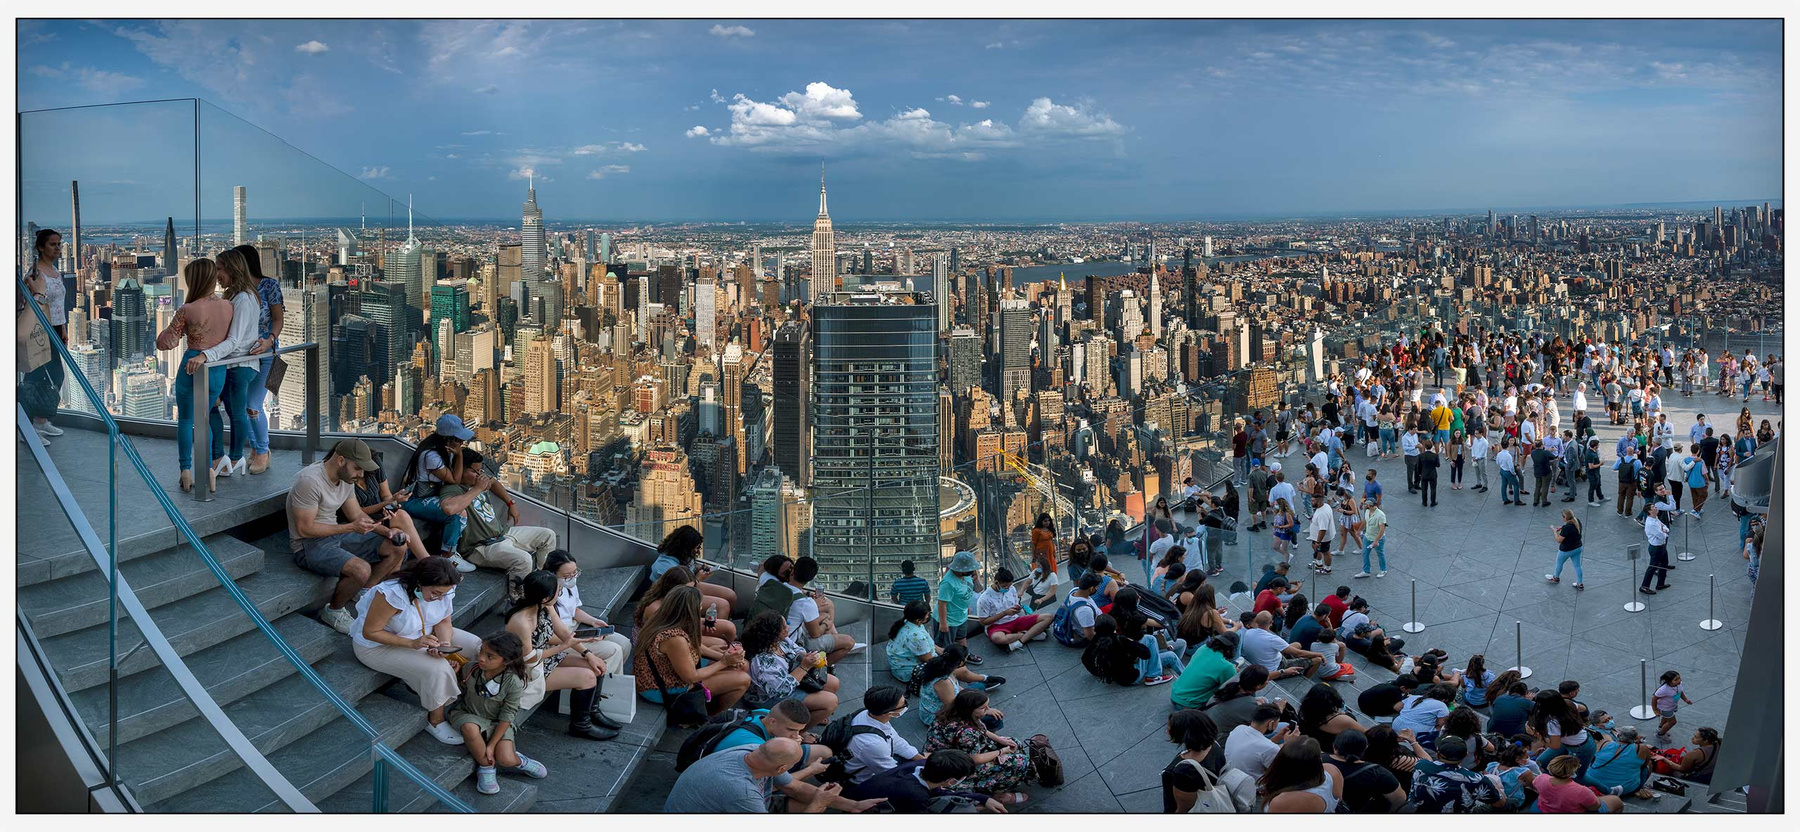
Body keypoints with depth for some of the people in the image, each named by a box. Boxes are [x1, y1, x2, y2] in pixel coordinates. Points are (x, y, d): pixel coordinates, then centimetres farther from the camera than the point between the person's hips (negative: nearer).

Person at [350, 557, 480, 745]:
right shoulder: (392, 594, -36)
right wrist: (412, 644, -34)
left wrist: (445, 643, -26)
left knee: (475, 646, -4)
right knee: (436, 670, -27)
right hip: (378, 646, -7)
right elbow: (370, 632, -28)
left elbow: (444, 621, -3)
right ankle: (436, 722, -5)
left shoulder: (442, 590, -16)